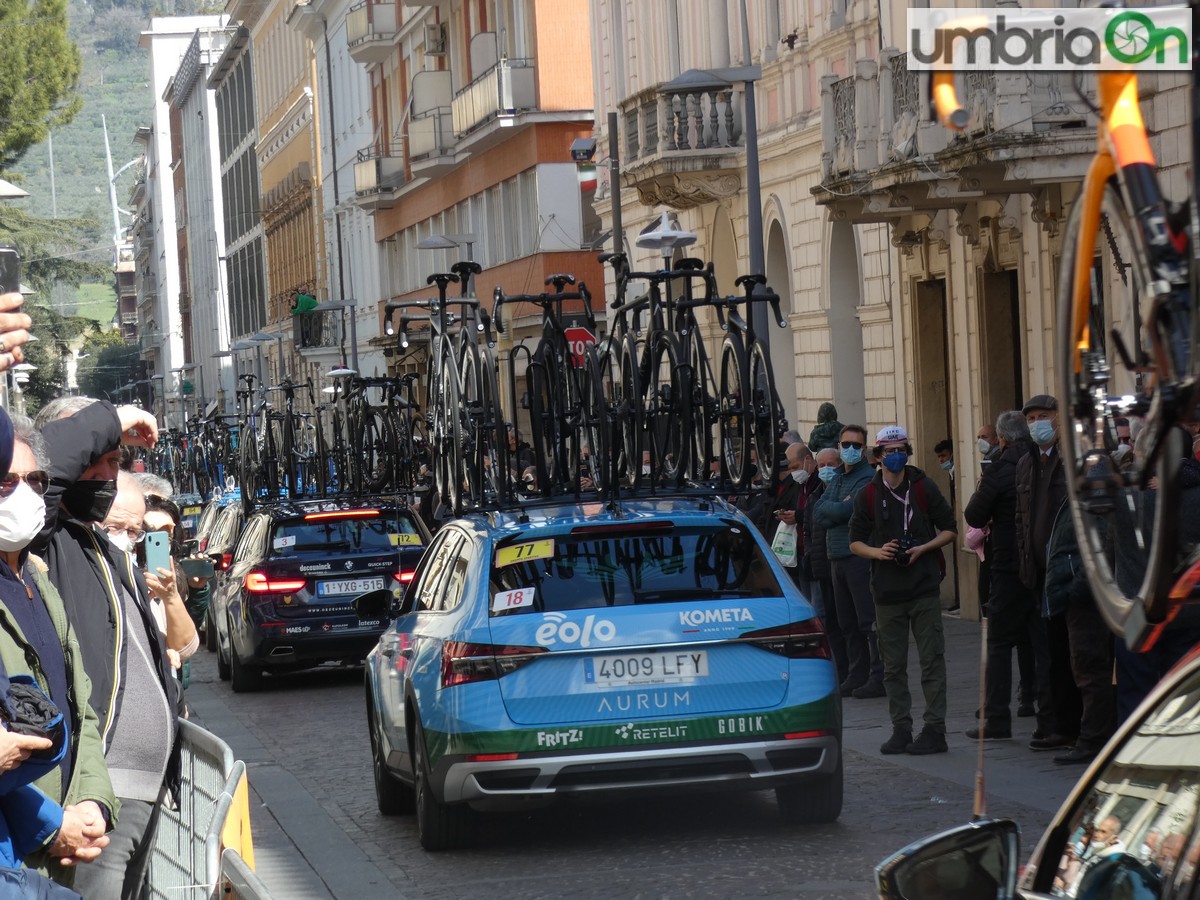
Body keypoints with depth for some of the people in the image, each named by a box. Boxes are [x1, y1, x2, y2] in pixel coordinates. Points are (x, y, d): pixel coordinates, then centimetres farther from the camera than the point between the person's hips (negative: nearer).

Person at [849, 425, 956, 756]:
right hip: (887, 592, 2)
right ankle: (901, 728, 11)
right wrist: (877, 552, -10)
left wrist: (923, 548, -10)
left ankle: (934, 729, -1)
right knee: (893, 666, 5)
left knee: (932, 660, -3)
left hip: (924, 588, -2)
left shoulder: (924, 489, 2)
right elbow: (855, 542, 10)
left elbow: (948, 530, 7)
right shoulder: (868, 496, 6)